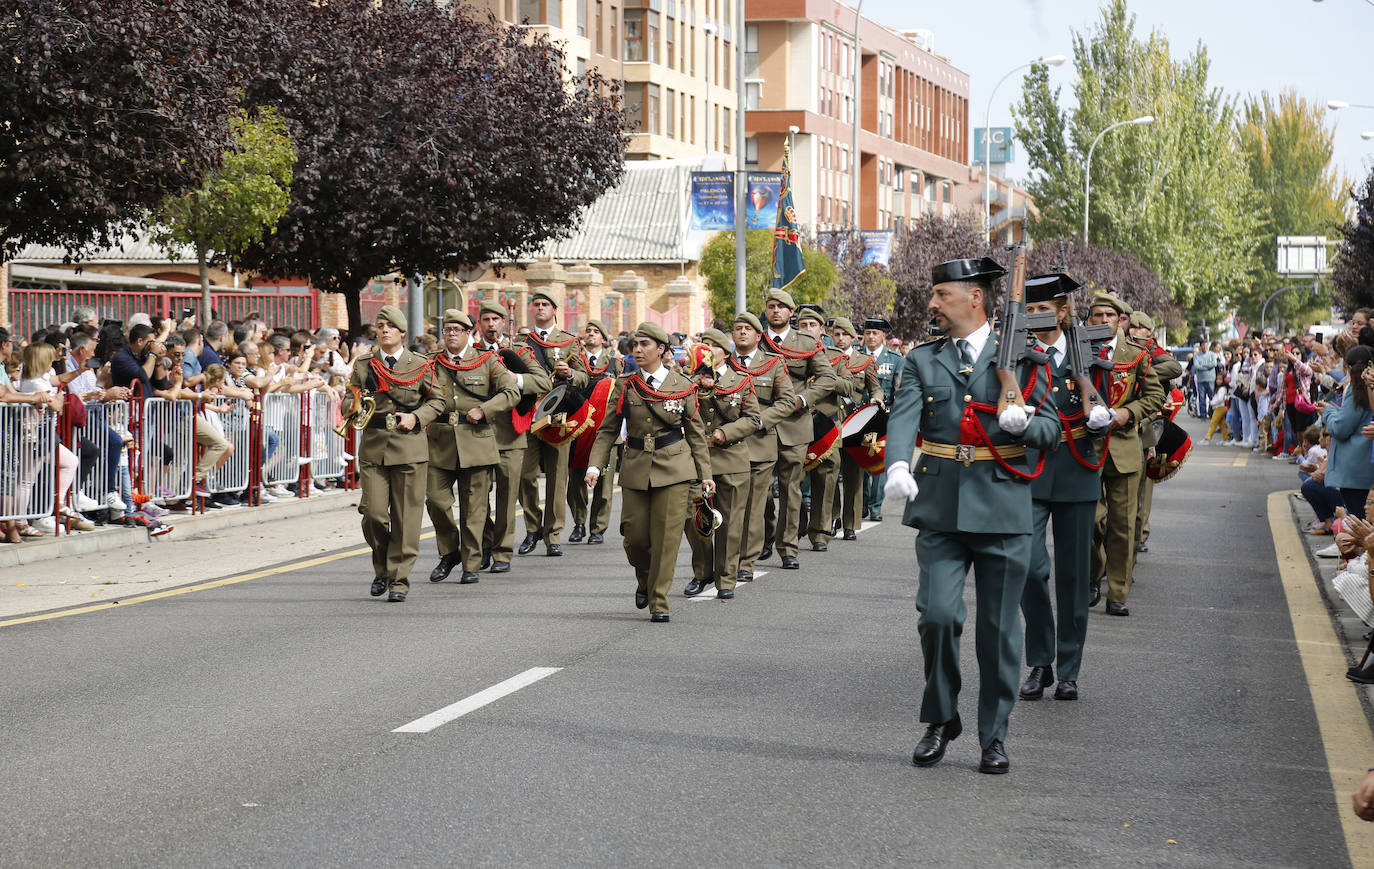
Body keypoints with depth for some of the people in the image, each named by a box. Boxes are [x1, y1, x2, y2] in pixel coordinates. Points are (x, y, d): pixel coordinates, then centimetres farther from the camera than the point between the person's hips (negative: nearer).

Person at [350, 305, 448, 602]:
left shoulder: (420, 366, 5)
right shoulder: (363, 365, 8)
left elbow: (438, 400, 11)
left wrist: (416, 417, -5)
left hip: (409, 447, -1)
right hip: (373, 447, 1)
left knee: (406, 517, -1)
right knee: (373, 514, -5)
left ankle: (399, 580, 7)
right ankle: (381, 569, 20)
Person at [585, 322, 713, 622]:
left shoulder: (683, 385, 2)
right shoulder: (625, 386, 5)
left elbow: (696, 433, 6)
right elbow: (608, 430, 6)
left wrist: (705, 474, 2)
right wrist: (594, 466, -6)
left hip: (674, 470, -2)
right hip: (636, 470, 2)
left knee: (666, 538, -6)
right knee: (635, 536, 1)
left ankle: (659, 603, 3)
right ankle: (644, 580, 33)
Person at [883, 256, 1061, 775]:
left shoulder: (1019, 358, 6)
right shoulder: (922, 361, 9)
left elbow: (1051, 429, 8)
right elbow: (904, 418, -7)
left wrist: (1024, 423, -16)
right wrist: (898, 466, -27)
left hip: (1002, 507, -1)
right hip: (940, 509, 1)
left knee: (999, 628, 3)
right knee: (937, 614, -10)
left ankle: (994, 738, 15)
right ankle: (941, 719, 11)